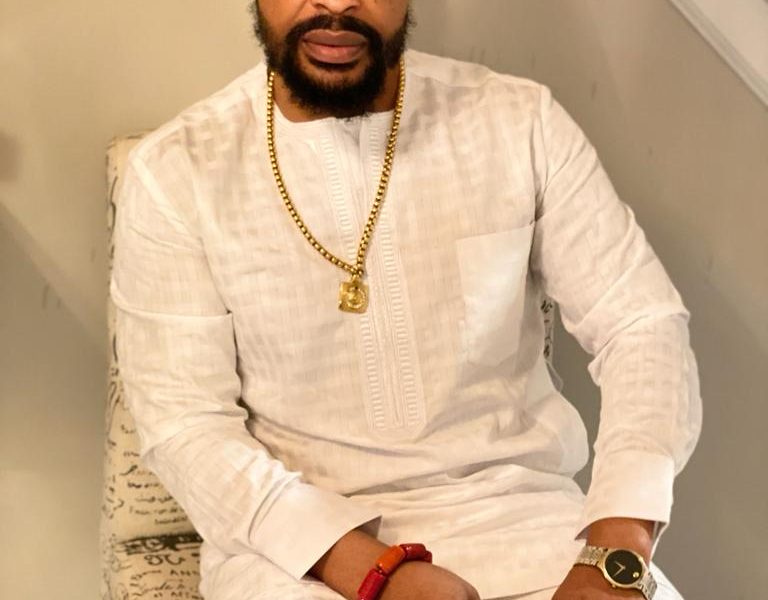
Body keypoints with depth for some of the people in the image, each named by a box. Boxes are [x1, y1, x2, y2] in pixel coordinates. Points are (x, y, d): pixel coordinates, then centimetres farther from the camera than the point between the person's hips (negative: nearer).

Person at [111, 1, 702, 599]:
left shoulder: (520, 121, -2)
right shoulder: (175, 170, -5)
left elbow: (643, 323, -3)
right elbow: (185, 424, -7)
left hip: (509, 504, 2)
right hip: (292, 535, -1)